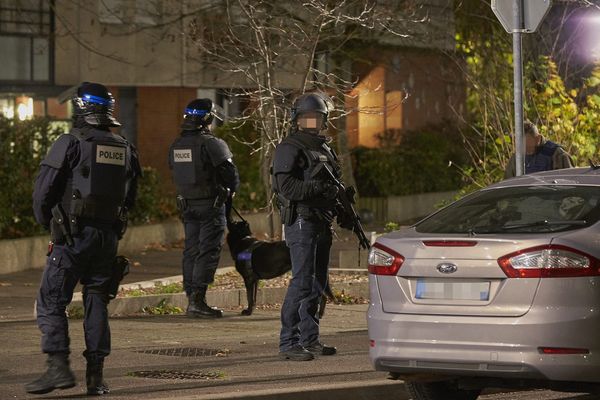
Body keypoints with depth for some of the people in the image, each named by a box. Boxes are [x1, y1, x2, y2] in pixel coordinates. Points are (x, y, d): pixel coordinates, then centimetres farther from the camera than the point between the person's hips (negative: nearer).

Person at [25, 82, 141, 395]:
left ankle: (59, 367, -11)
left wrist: (47, 222, 8)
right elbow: (129, 199, 14)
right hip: (108, 236, 5)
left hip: (72, 236, -5)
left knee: (51, 301, 0)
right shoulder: (125, 150, 9)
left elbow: (44, 190, -9)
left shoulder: (71, 143, -9)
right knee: (97, 303, 10)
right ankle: (96, 376, 8)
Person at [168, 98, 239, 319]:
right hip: (211, 205, -7)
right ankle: (197, 300, -11)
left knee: (191, 251, 12)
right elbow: (231, 174, -13)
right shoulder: (211, 143, -16)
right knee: (208, 252, -6)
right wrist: (229, 192, 6)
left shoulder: (176, 146, 7)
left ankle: (192, 298, 14)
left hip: (187, 205, 7)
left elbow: (176, 173, 11)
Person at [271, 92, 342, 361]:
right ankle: (288, 344, -12)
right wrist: (321, 188, -22)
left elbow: (334, 184, 26)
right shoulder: (289, 148, -8)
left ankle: (310, 340, 20)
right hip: (301, 221, -9)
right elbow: (287, 186, -19)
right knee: (302, 282, -13)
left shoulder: (324, 149, 18)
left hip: (322, 224, 9)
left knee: (317, 284, 12)